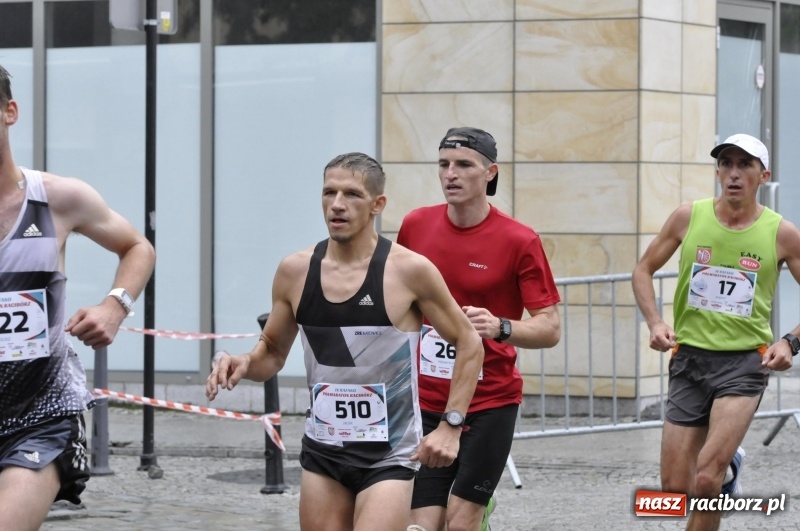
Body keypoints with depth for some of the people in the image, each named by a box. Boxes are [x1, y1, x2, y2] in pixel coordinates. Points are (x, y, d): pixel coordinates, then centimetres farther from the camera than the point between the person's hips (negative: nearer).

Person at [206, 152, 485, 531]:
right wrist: (245, 364, -10)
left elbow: (469, 346, -2)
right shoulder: (295, 271, 0)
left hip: (388, 456, -4)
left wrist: (450, 427, -9)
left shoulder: (409, 271, -12)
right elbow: (273, 353, 13)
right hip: (321, 452, 5)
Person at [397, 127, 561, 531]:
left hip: (489, 403, -3)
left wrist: (499, 327, -27)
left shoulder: (519, 241, -9)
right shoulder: (415, 225, 2)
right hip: (425, 403, 3)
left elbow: (550, 329, -10)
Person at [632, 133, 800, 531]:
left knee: (705, 482, -20)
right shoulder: (689, 218, 0)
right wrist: (654, 322, -4)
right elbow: (644, 270, 11)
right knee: (674, 489, 4)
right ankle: (727, 463, 35)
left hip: (745, 363, -3)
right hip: (689, 359, 3)